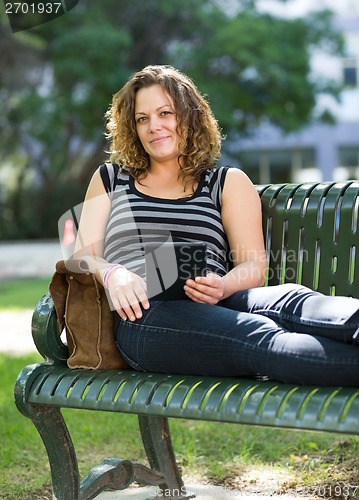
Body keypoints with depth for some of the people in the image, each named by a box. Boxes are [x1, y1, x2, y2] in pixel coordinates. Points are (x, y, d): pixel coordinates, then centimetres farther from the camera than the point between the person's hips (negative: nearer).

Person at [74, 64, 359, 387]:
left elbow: (254, 268, 10)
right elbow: (85, 256, 16)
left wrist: (223, 286, -14)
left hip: (216, 306, 3)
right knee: (261, 337, -36)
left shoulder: (229, 182, 23)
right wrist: (112, 274, -9)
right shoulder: (110, 179, 26)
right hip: (144, 316, -2)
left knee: (292, 301, -35)